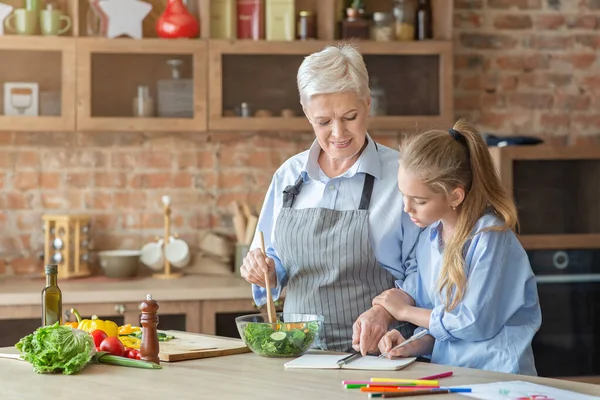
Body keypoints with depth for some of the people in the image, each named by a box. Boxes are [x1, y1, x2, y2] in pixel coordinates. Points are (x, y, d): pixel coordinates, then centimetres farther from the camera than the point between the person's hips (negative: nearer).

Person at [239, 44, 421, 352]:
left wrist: (384, 312, -20)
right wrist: (263, 271, 0)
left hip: (370, 350, -5)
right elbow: (275, 264, 22)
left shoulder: (400, 176, -2)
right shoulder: (289, 175, 12)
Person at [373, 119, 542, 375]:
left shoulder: (490, 237, -11)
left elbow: (478, 323, -11)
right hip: (446, 371, 6)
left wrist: (406, 311, 0)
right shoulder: (429, 239, 10)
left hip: (495, 374, -6)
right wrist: (415, 346, -7)